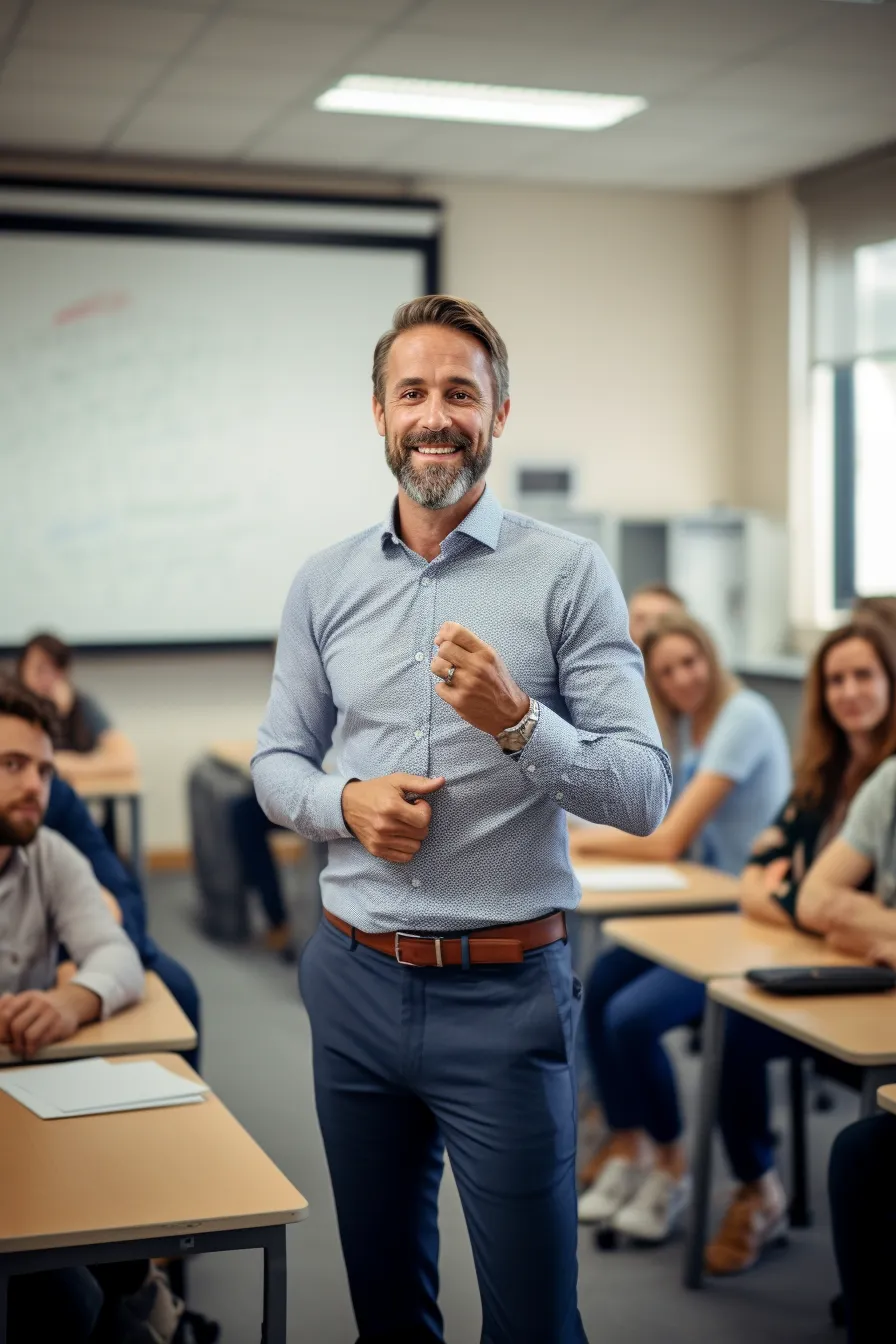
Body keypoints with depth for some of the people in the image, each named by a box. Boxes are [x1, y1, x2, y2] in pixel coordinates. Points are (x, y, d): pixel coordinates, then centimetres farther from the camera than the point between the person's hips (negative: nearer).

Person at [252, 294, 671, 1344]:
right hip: (354, 980, 4)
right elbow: (276, 762, 12)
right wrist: (345, 802, -9)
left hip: (506, 991, -3)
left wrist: (516, 722, -25)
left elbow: (644, 795, -9)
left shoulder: (566, 573, -5)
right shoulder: (323, 584, 6)